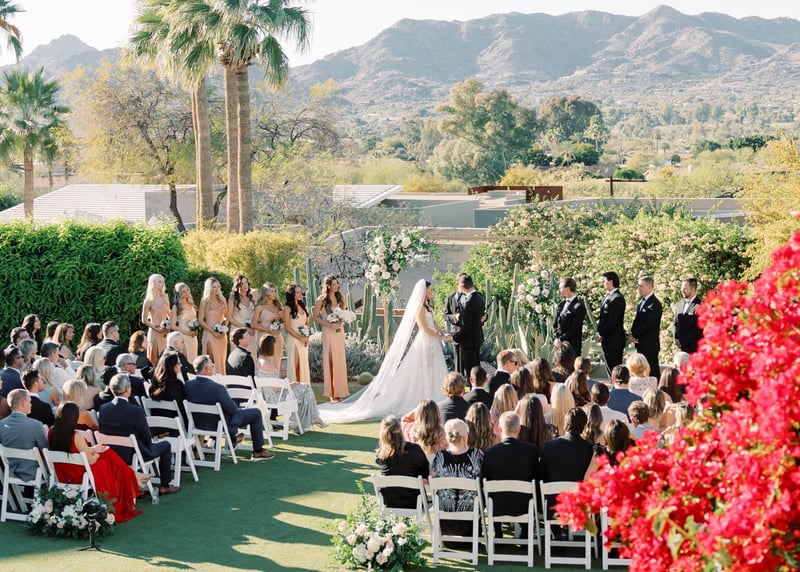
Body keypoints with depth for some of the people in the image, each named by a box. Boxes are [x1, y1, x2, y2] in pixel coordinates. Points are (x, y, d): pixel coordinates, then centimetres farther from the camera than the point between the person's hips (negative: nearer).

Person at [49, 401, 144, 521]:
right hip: (81, 476, -7)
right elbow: (90, 461, -20)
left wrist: (91, 450, 13)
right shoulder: (76, 437, -31)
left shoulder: (52, 432, -9)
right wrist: (96, 455, 4)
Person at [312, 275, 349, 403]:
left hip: (339, 331, 4)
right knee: (330, 360, -4)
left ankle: (339, 391, 12)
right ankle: (331, 393, 0)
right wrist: (329, 324, -15)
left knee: (340, 360, 5)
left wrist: (342, 320, -2)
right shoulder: (322, 300, -5)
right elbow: (315, 316, -6)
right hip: (328, 332, -4)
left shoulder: (340, 298, 9)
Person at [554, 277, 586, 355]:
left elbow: (575, 329, -15)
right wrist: (556, 338, 0)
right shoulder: (562, 304, 13)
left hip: (572, 346, -7)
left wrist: (560, 340, -14)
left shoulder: (579, 306, -12)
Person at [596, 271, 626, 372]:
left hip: (614, 341, -10)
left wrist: (601, 334, -13)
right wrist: (599, 332, 5)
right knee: (610, 369, 12)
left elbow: (613, 321, -20)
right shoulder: (608, 297, 15)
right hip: (607, 341, 10)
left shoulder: (617, 298, -16)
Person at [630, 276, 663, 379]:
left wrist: (634, 334, -12)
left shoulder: (655, 304, -14)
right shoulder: (641, 302, 16)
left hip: (650, 344, -9)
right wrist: (633, 334, 0)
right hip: (641, 344, 9)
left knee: (652, 371, -7)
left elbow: (649, 324, -19)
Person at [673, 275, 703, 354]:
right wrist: (676, 339, 0)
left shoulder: (699, 306, -12)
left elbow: (698, 329, -14)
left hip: (694, 348, -6)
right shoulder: (679, 304, 12)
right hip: (681, 347, 6)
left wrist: (682, 341, -11)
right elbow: (675, 323, 16)